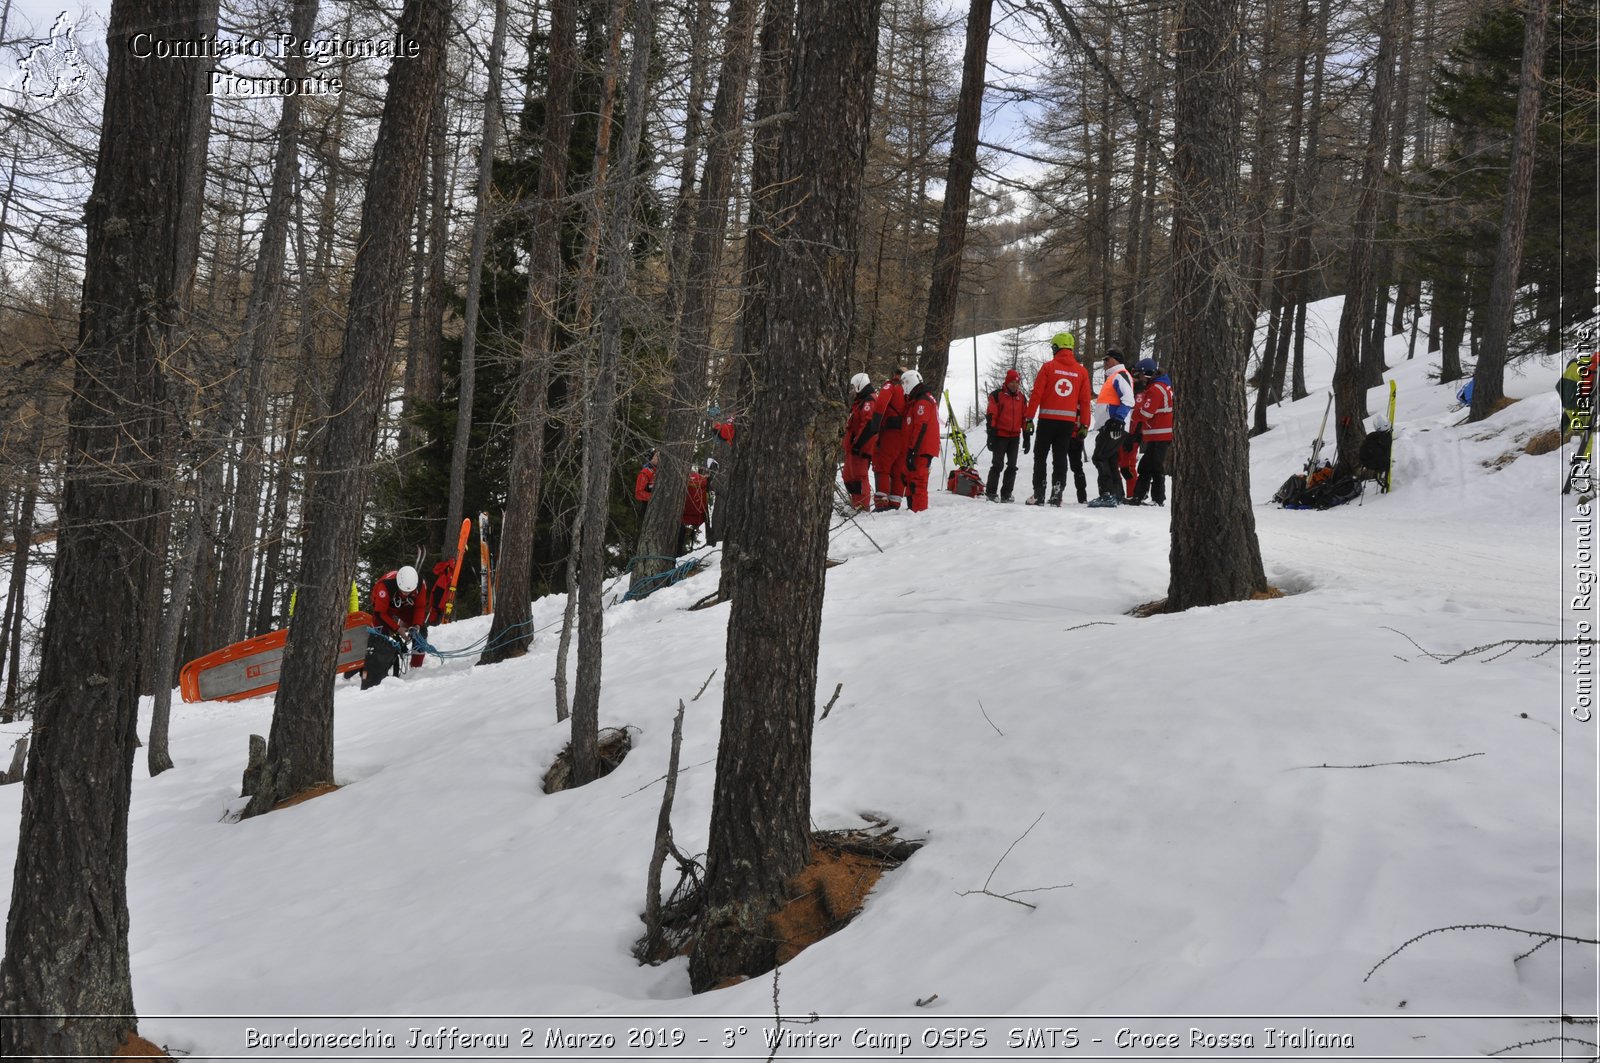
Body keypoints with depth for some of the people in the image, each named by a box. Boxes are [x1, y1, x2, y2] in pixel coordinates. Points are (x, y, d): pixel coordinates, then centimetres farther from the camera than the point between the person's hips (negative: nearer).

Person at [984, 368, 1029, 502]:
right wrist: (991, 435, -12)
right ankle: (990, 492, 0)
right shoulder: (997, 395, -3)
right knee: (998, 464, -7)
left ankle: (1006, 493, 10)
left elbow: (1025, 417, 15)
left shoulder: (1022, 397, 11)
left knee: (1012, 466, 4)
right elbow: (991, 416, -6)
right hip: (1000, 435, -5)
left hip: (1015, 437, 5)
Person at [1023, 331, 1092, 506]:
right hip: (1068, 421, 2)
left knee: (1040, 457, 5)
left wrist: (1029, 418, -2)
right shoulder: (1082, 372, 6)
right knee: (1060, 458, 6)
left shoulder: (1048, 367, -2)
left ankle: (1038, 494, -1)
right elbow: (1085, 401, 6)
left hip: (1047, 419, -2)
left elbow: (1036, 394, -5)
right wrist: (1085, 425, 10)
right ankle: (1056, 495, -1)